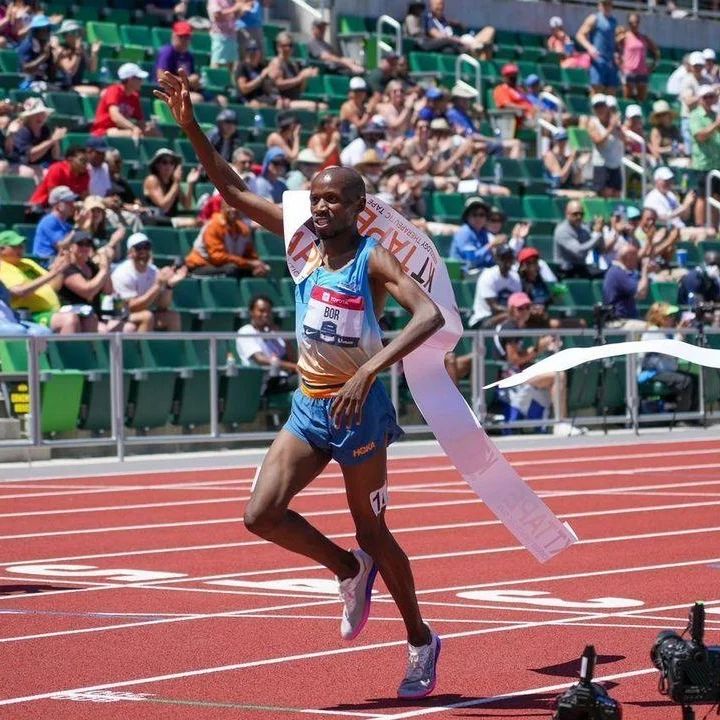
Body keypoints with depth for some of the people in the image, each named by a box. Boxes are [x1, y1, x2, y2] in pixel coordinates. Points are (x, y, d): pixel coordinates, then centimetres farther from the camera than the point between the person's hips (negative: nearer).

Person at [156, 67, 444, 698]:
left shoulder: (374, 260, -15)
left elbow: (430, 315, -30)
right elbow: (233, 189, 2)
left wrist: (368, 371, -38)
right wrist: (191, 126, -10)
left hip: (358, 409, -5)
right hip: (308, 408, 5)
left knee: (371, 531, 5)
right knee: (262, 514, -8)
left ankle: (421, 641, 25)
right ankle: (350, 571, 18)